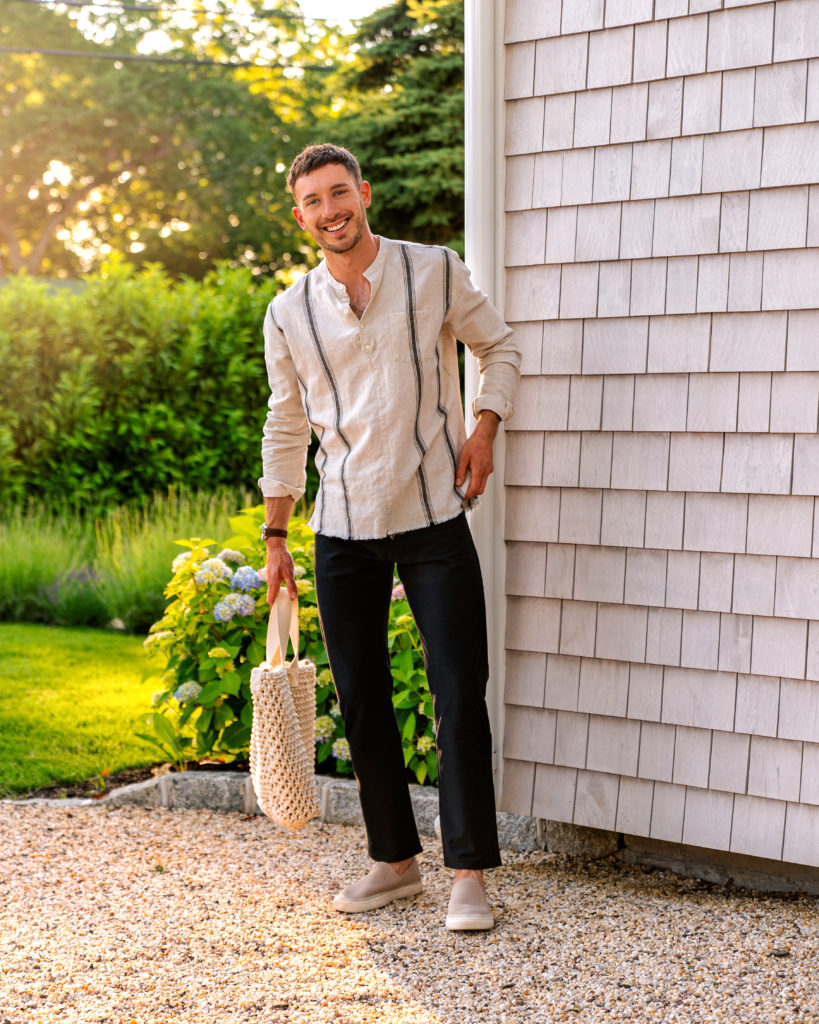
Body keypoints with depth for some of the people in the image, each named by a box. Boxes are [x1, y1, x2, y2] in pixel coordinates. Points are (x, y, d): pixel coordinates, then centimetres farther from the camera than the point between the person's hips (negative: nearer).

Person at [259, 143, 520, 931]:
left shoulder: (436, 273, -1)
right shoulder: (289, 313, 5)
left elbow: (499, 348, 12)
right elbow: (286, 429, 12)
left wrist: (484, 427, -5)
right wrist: (274, 537, 10)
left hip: (434, 517, -2)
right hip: (343, 528, 3)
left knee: (459, 694, -6)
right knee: (360, 697, 7)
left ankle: (469, 874, 2)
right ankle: (395, 860, 20)